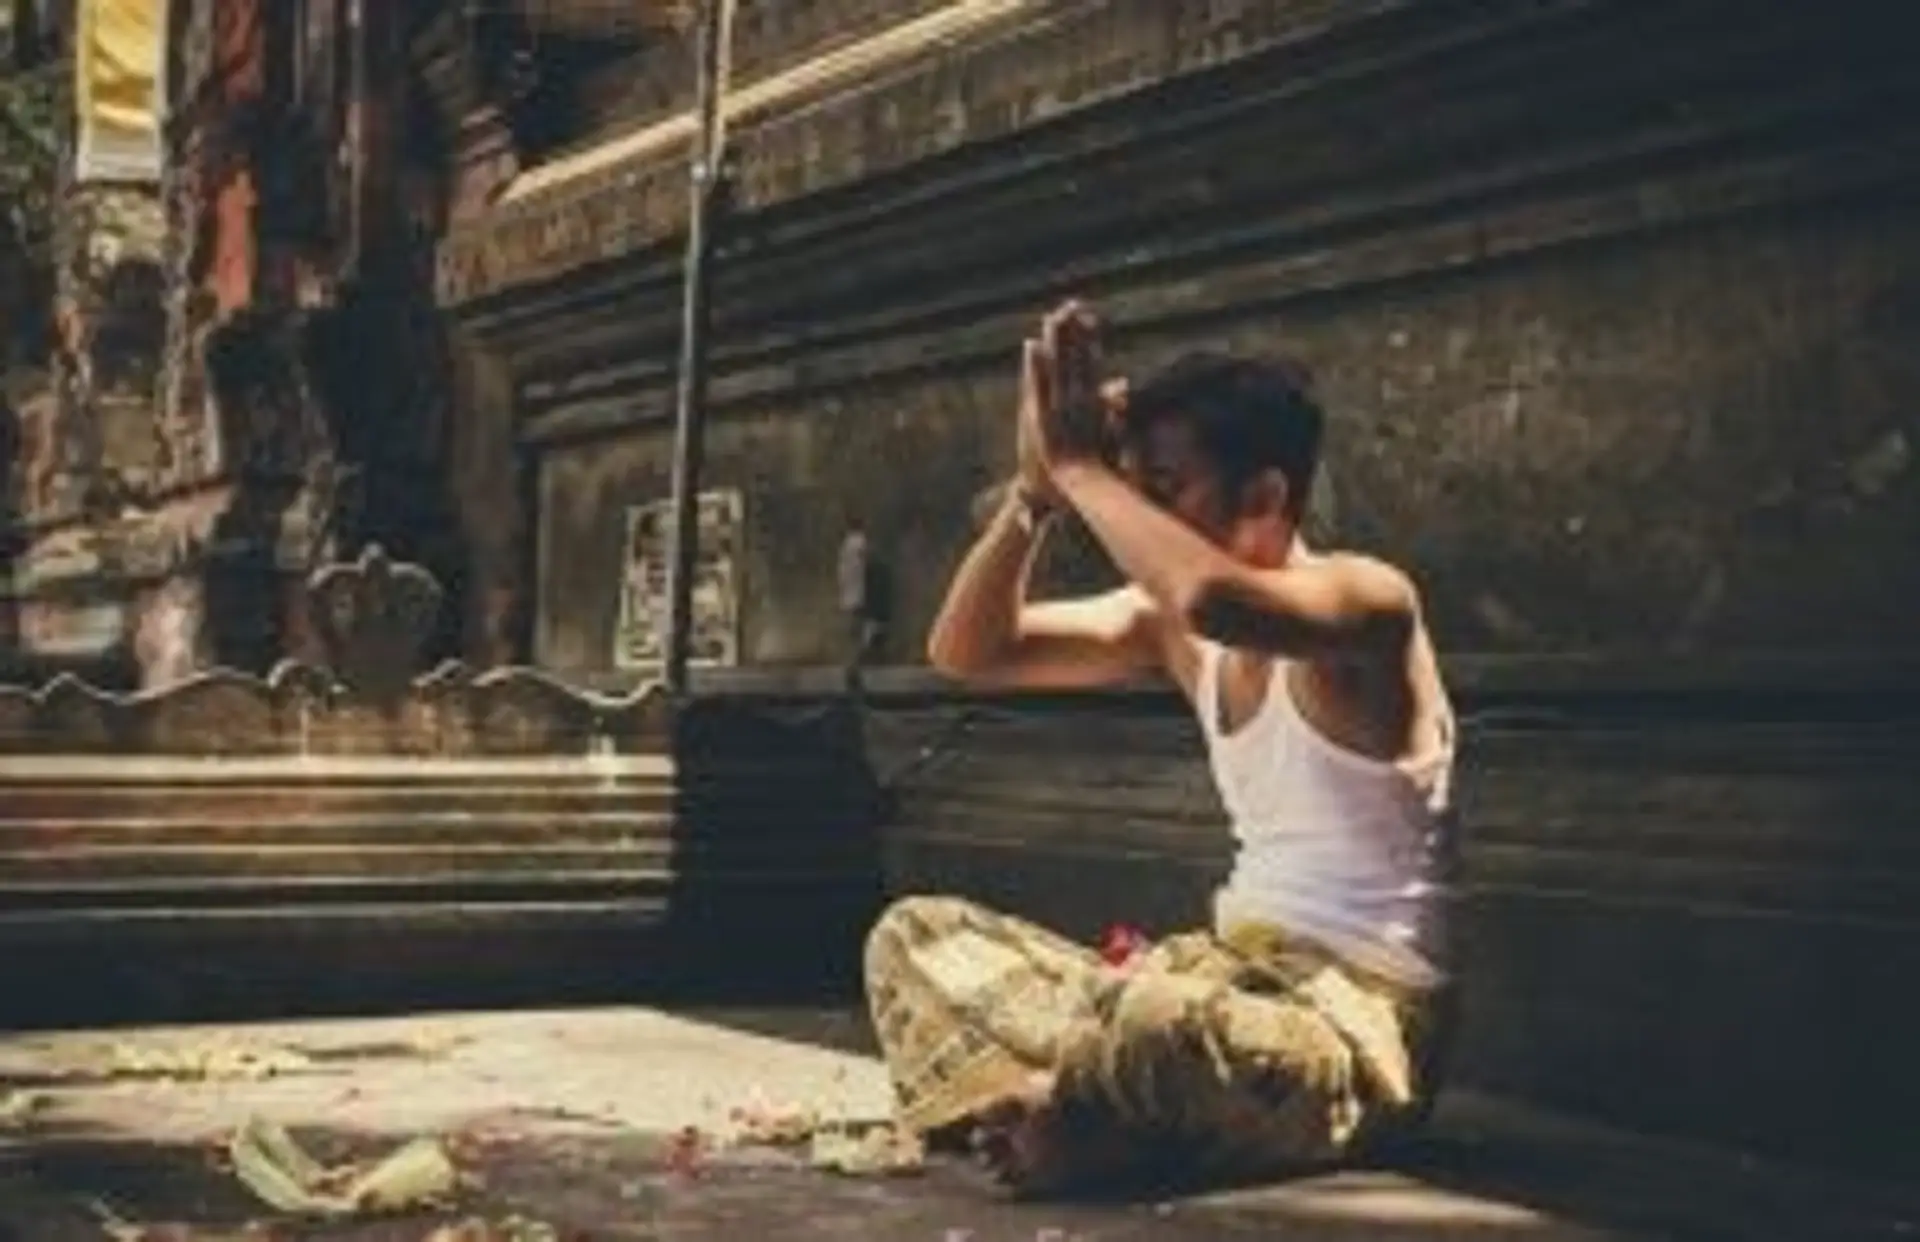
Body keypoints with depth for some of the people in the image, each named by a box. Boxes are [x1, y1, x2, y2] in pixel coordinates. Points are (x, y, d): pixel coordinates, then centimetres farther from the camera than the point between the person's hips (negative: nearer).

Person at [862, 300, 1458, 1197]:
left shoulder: (1366, 597, -14)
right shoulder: (1177, 626, 10)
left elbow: (1214, 598, -37)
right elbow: (967, 651, 10)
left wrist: (1080, 464, -22)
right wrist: (1037, 485, -4)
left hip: (1361, 1021, -8)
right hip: (1235, 972, 9)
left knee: (1161, 1020, -42)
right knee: (913, 937, 3)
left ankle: (1056, 1114, -10)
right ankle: (1067, 1111, -20)